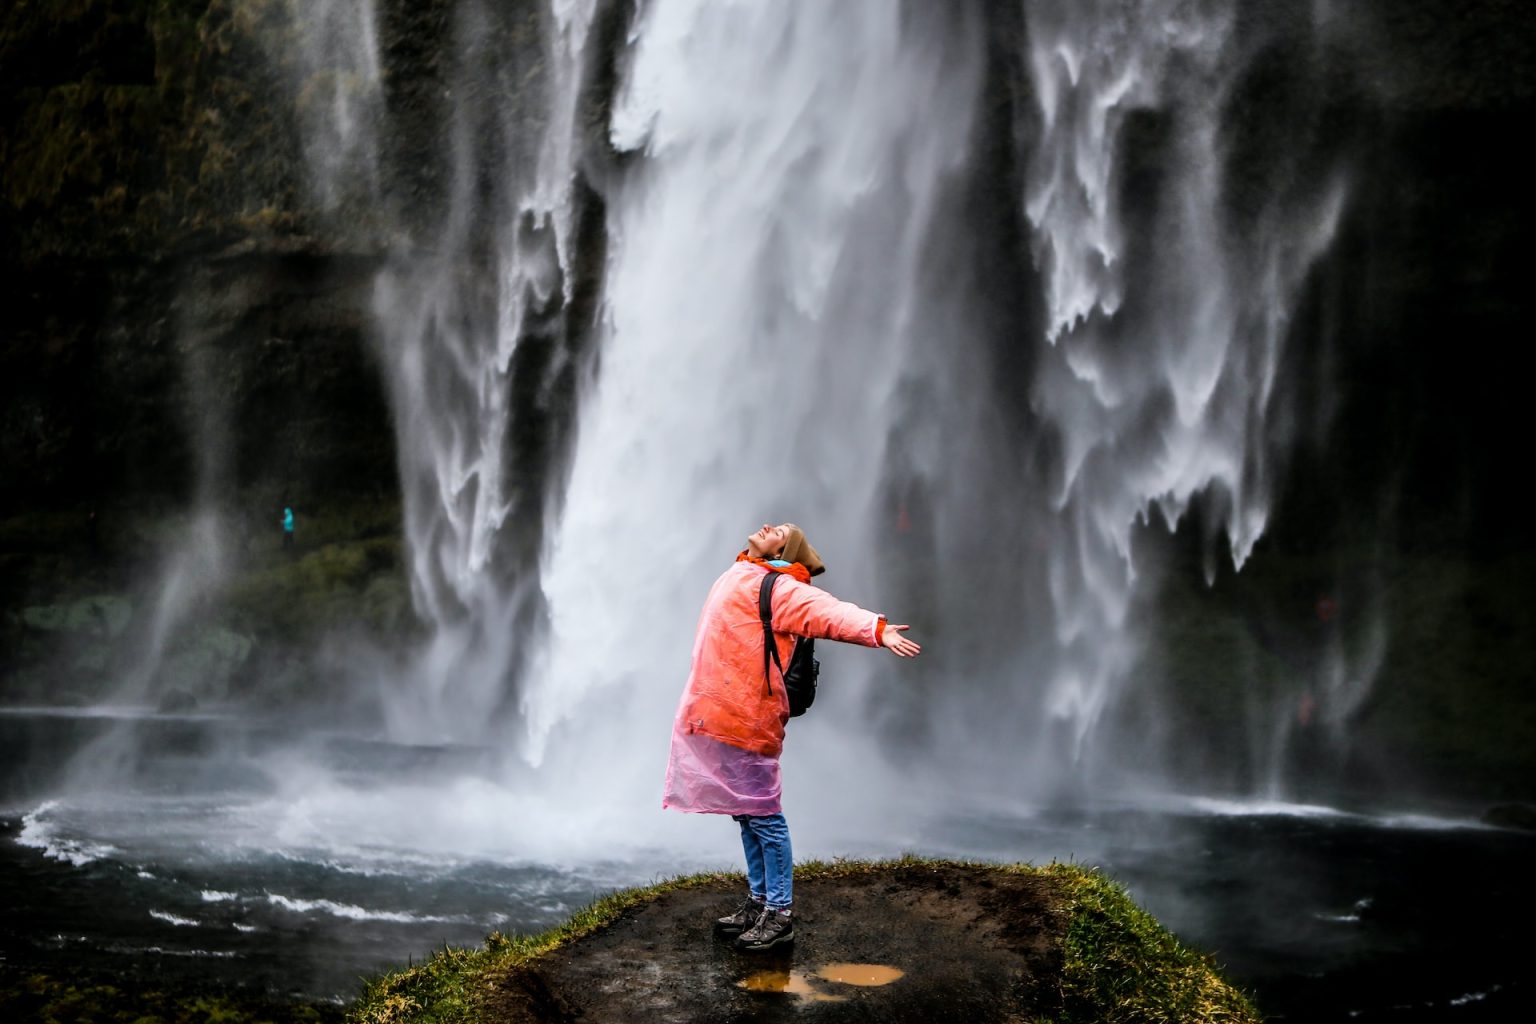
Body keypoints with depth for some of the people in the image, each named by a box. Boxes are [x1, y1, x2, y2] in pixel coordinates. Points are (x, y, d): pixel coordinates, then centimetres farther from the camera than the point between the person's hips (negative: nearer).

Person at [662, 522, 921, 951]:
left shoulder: (777, 588, -11)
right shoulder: (738, 577, 17)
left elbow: (826, 610, -26)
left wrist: (876, 628, -42)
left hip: (744, 722, -9)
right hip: (713, 717, 9)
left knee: (762, 816, -3)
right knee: (747, 814, 16)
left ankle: (779, 915, 4)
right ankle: (758, 901, 27)